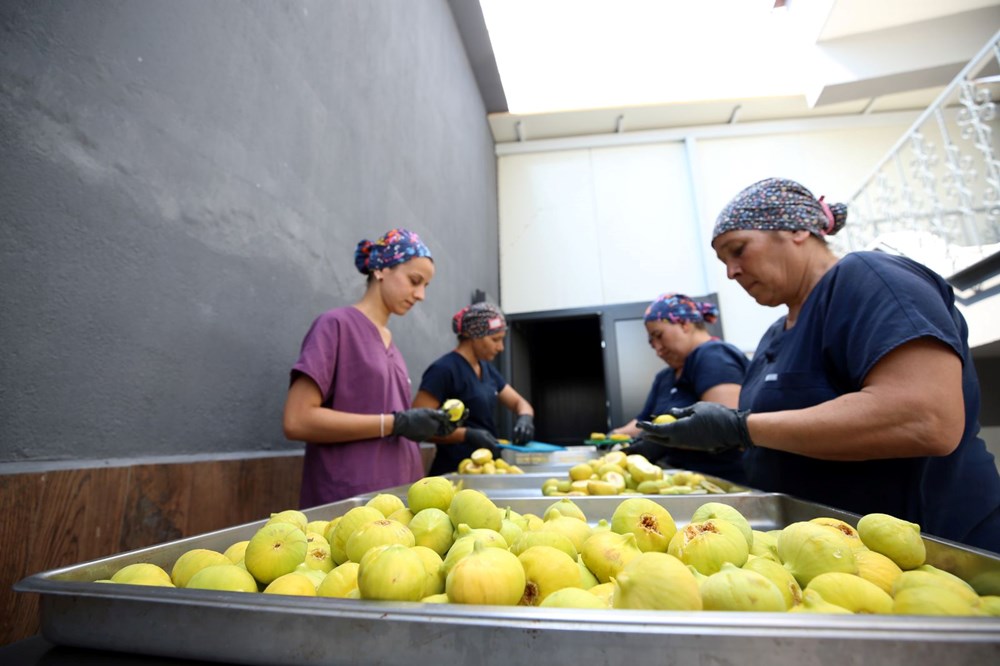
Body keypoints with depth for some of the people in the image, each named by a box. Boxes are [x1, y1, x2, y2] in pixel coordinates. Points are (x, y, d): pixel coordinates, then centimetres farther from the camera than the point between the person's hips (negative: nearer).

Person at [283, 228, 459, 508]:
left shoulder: (389, 341, 10)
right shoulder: (335, 325, -9)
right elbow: (297, 421, -18)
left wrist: (429, 424, -3)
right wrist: (395, 423, -18)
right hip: (349, 500, -6)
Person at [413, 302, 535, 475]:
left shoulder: (488, 370, 10)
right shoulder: (443, 370, -15)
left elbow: (519, 402, 15)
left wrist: (525, 418, -6)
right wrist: (468, 434, -26)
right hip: (454, 472, -7)